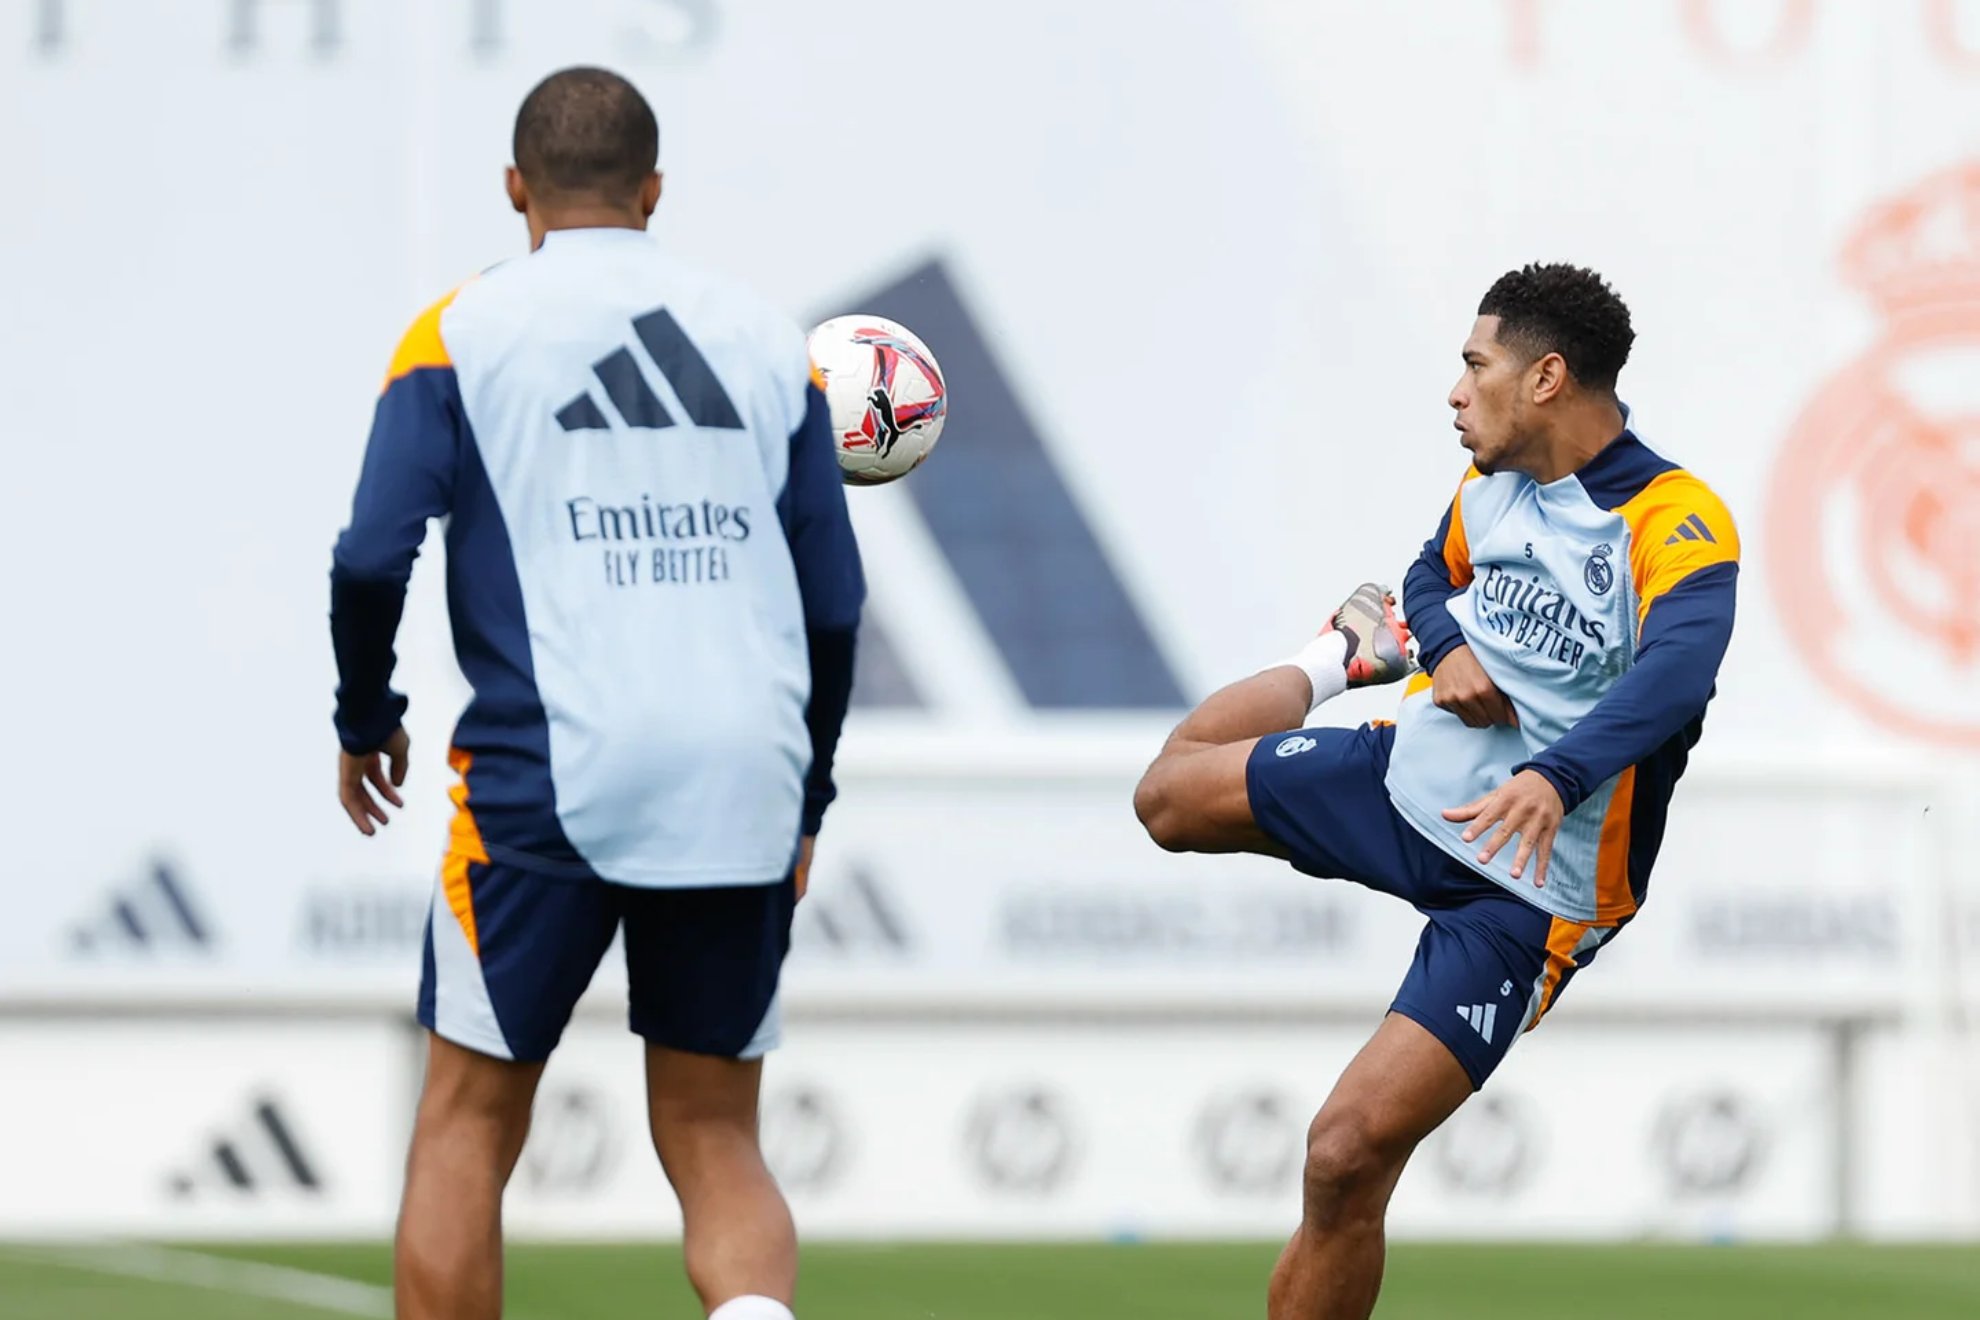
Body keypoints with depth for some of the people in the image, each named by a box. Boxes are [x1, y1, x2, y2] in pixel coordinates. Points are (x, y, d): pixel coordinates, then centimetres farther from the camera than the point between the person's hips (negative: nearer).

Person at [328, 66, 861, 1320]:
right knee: (717, 1142, 7)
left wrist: (366, 723, 12)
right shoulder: (765, 338, 13)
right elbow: (835, 602, 12)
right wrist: (807, 795, 23)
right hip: (742, 790, 3)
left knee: (468, 1123, 10)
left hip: (549, 781, -3)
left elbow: (375, 556, -6)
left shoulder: (462, 330, 3)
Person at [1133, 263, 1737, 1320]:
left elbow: (1676, 668, -39)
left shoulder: (1677, 522, -21)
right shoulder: (1495, 481, 3)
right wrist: (1443, 647, -2)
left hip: (1529, 881, -7)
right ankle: (1350, 658, 43)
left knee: (1349, 1154, -19)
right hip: (1410, 773, 7)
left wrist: (1557, 777, -56)